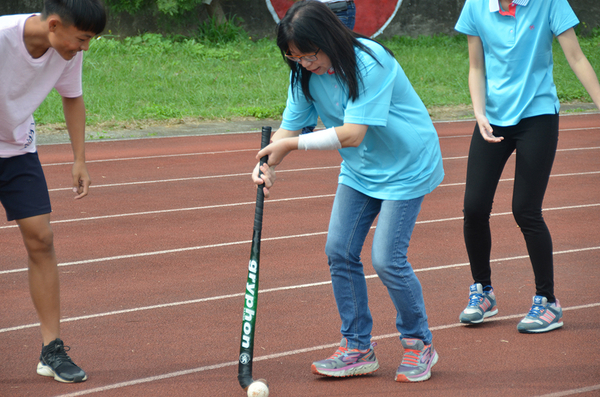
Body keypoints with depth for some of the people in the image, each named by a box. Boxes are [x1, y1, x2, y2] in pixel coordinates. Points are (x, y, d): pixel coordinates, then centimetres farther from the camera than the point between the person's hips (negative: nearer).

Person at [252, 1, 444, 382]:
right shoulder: (306, 72, -8)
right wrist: (268, 165, -27)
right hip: (360, 169, 7)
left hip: (407, 166, -7)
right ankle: (358, 348, 13)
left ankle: (420, 344, 10)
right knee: (339, 251, 0)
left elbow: (352, 134, -33)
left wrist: (291, 144, -29)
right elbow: (290, 124, -7)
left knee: (387, 260, -12)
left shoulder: (370, 63, -30)